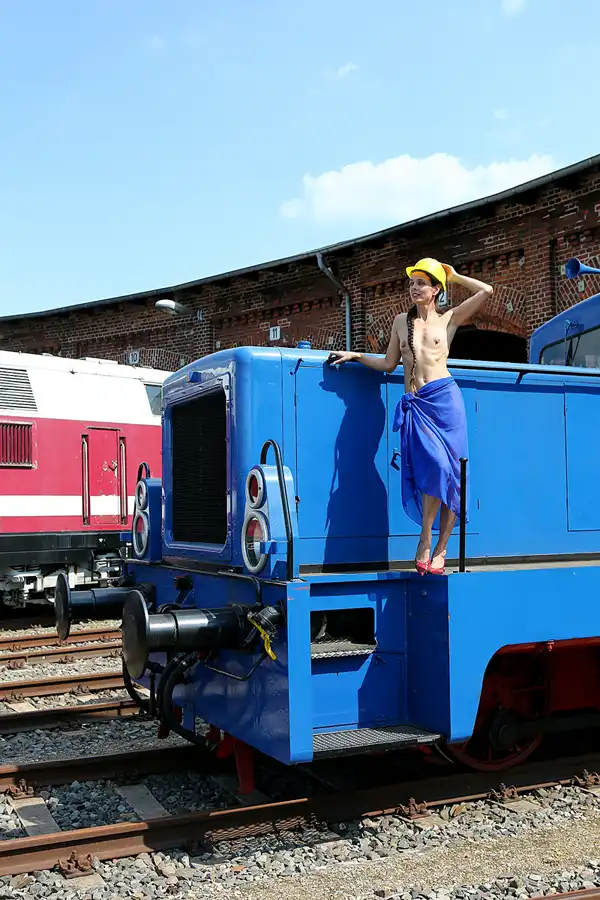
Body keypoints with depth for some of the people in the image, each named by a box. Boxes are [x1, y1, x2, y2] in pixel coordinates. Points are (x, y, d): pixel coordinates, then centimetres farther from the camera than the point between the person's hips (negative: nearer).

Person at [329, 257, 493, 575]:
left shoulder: (449, 318, 11)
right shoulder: (401, 320, 19)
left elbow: (486, 291, 5)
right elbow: (389, 364, 20)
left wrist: (453, 276, 14)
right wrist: (355, 356, 15)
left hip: (444, 398, -1)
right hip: (415, 405, 1)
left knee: (448, 472, -4)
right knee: (435, 464, -18)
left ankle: (439, 549, 2)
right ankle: (425, 542, -10)